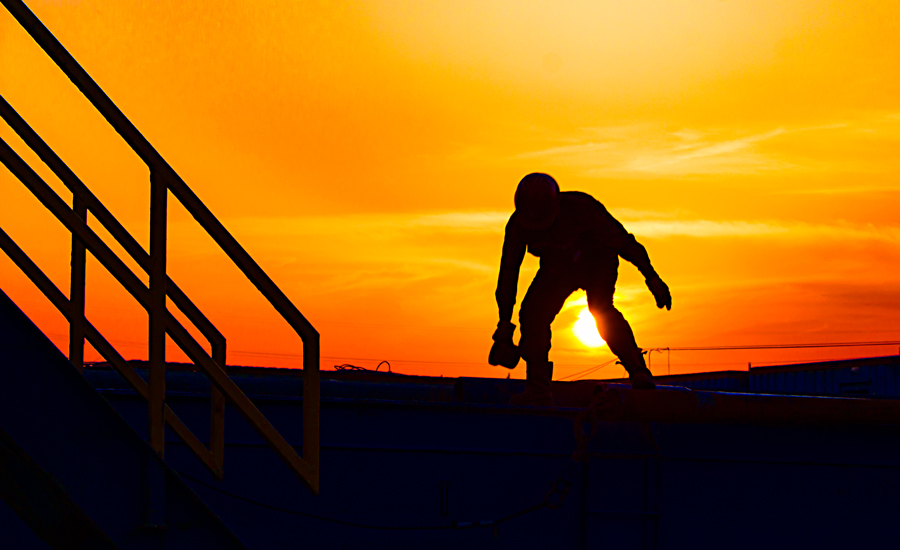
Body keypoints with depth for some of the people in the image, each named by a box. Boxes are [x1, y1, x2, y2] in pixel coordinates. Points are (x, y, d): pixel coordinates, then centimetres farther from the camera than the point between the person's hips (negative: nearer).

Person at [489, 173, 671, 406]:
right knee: (532, 315, -14)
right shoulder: (518, 225, -26)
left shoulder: (581, 207, -36)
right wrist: (504, 324, -13)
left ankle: (639, 375, -28)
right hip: (558, 268, 4)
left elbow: (621, 239, -25)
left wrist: (652, 278, -19)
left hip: (596, 258, -4)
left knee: (600, 308, -30)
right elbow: (508, 273, -15)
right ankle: (538, 391, -3)